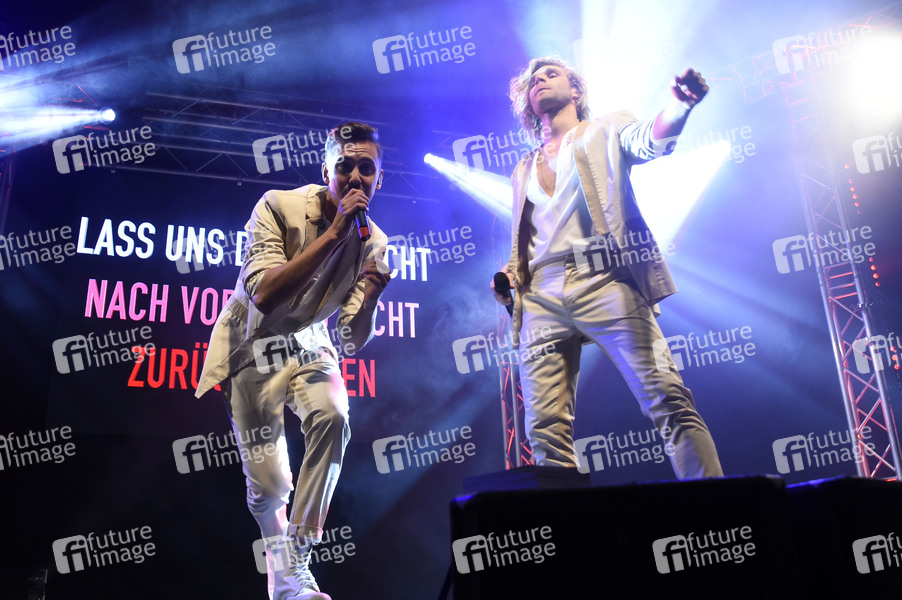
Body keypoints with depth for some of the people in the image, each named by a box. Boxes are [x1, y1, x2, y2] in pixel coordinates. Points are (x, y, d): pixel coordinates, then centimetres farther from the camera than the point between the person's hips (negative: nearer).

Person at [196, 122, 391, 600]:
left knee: (332, 417, -29)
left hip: (309, 346, 3)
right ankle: (278, 552, 31)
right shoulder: (279, 207, -19)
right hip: (252, 348, -2)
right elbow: (262, 294, -33)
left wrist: (370, 298, -28)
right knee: (268, 483, -5)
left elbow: (352, 342, -7)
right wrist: (333, 234, -34)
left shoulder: (372, 243, -9)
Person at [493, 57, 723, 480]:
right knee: (546, 429, -6)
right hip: (541, 297, 4)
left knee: (667, 398, -15)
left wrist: (680, 104, -26)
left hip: (603, 282, -4)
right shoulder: (523, 171, 29)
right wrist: (510, 273, 8)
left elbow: (652, 140, -4)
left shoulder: (606, 130, 18)